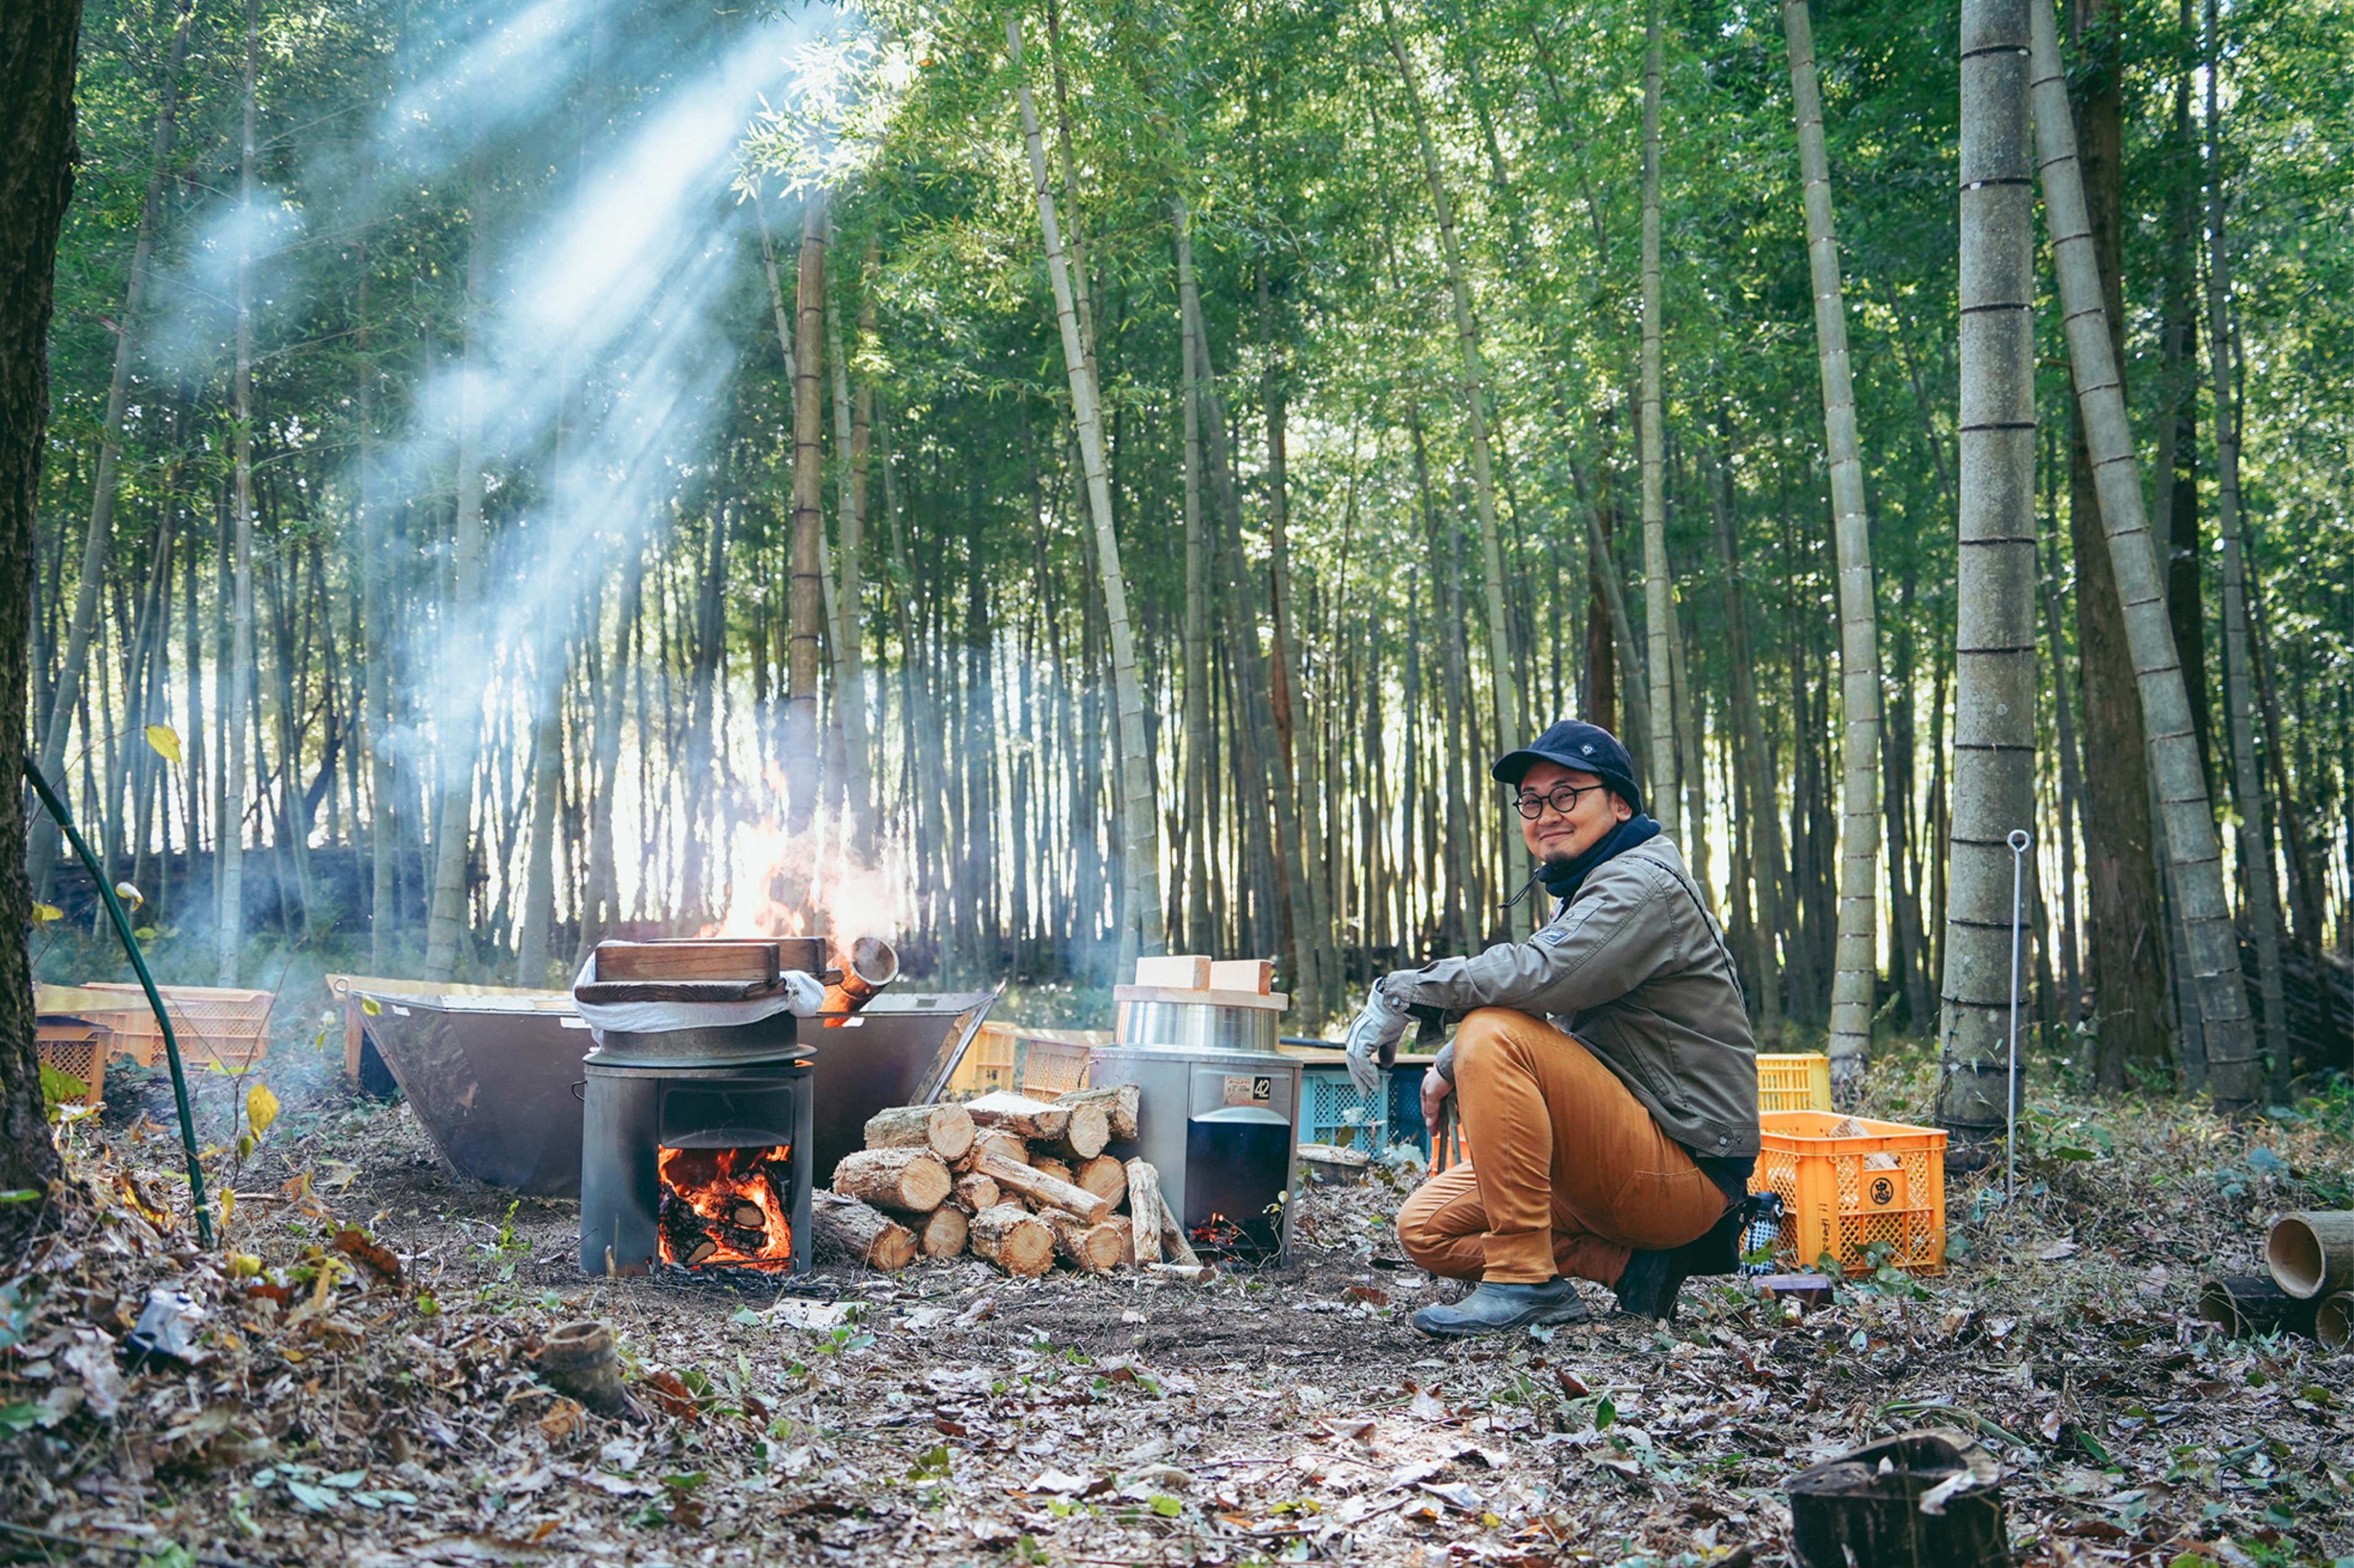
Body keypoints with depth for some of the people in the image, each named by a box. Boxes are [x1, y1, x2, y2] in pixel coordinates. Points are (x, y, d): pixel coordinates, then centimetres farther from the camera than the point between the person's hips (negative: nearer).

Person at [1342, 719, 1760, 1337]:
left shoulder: (1645, 885, -14)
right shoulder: (1580, 890, 19)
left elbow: (1535, 976, -30)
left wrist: (1397, 993, -22)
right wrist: (1451, 1067, 4)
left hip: (1687, 1167, -10)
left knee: (1496, 1037, -26)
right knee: (1426, 1228, 3)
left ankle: (1525, 1280, -22)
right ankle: (1635, 1263, 0)